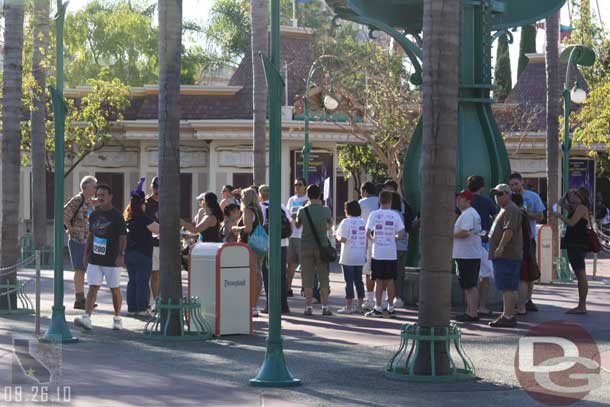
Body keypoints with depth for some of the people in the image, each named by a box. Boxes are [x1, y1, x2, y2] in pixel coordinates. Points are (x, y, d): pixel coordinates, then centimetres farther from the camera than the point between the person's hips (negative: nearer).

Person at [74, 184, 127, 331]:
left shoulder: (116, 215, -7)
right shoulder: (94, 215, 10)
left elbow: (123, 236, -11)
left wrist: (121, 255, -20)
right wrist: (86, 253, 16)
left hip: (112, 260, -4)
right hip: (95, 259, 4)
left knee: (115, 290, 7)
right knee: (93, 288, -5)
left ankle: (117, 318, 20)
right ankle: (86, 318, -14)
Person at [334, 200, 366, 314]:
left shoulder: (346, 222, -10)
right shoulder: (363, 222, 8)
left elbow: (343, 239, -15)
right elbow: (366, 240, 10)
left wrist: (336, 235, 6)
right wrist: (365, 254, 16)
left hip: (348, 257, -5)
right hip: (360, 257, 5)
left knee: (349, 281, -3)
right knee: (359, 281, 11)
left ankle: (348, 307, -1)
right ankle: (359, 306, 12)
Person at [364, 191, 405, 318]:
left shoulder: (374, 214, -4)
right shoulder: (395, 215, -2)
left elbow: (368, 233, -8)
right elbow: (400, 235, -5)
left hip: (378, 253, -1)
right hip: (391, 254, 1)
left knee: (378, 281, 3)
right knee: (390, 281, 8)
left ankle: (378, 308, 2)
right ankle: (391, 308, 10)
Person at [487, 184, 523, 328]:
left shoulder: (511, 210, -12)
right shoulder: (504, 210, 23)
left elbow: (509, 230, -25)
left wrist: (501, 247, -32)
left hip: (507, 255, -11)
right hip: (503, 255, 11)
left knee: (507, 288, -13)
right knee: (507, 288, 14)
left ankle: (508, 317, -16)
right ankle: (508, 315, 20)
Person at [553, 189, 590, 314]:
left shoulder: (581, 208, -8)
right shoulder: (574, 208, 18)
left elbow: (571, 223, -18)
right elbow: (561, 203, 32)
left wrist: (559, 216, -5)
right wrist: (567, 194, 17)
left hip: (578, 246, -10)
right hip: (574, 246, 10)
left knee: (581, 275, -11)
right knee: (580, 276, 12)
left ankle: (582, 306, -13)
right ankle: (581, 306, 16)